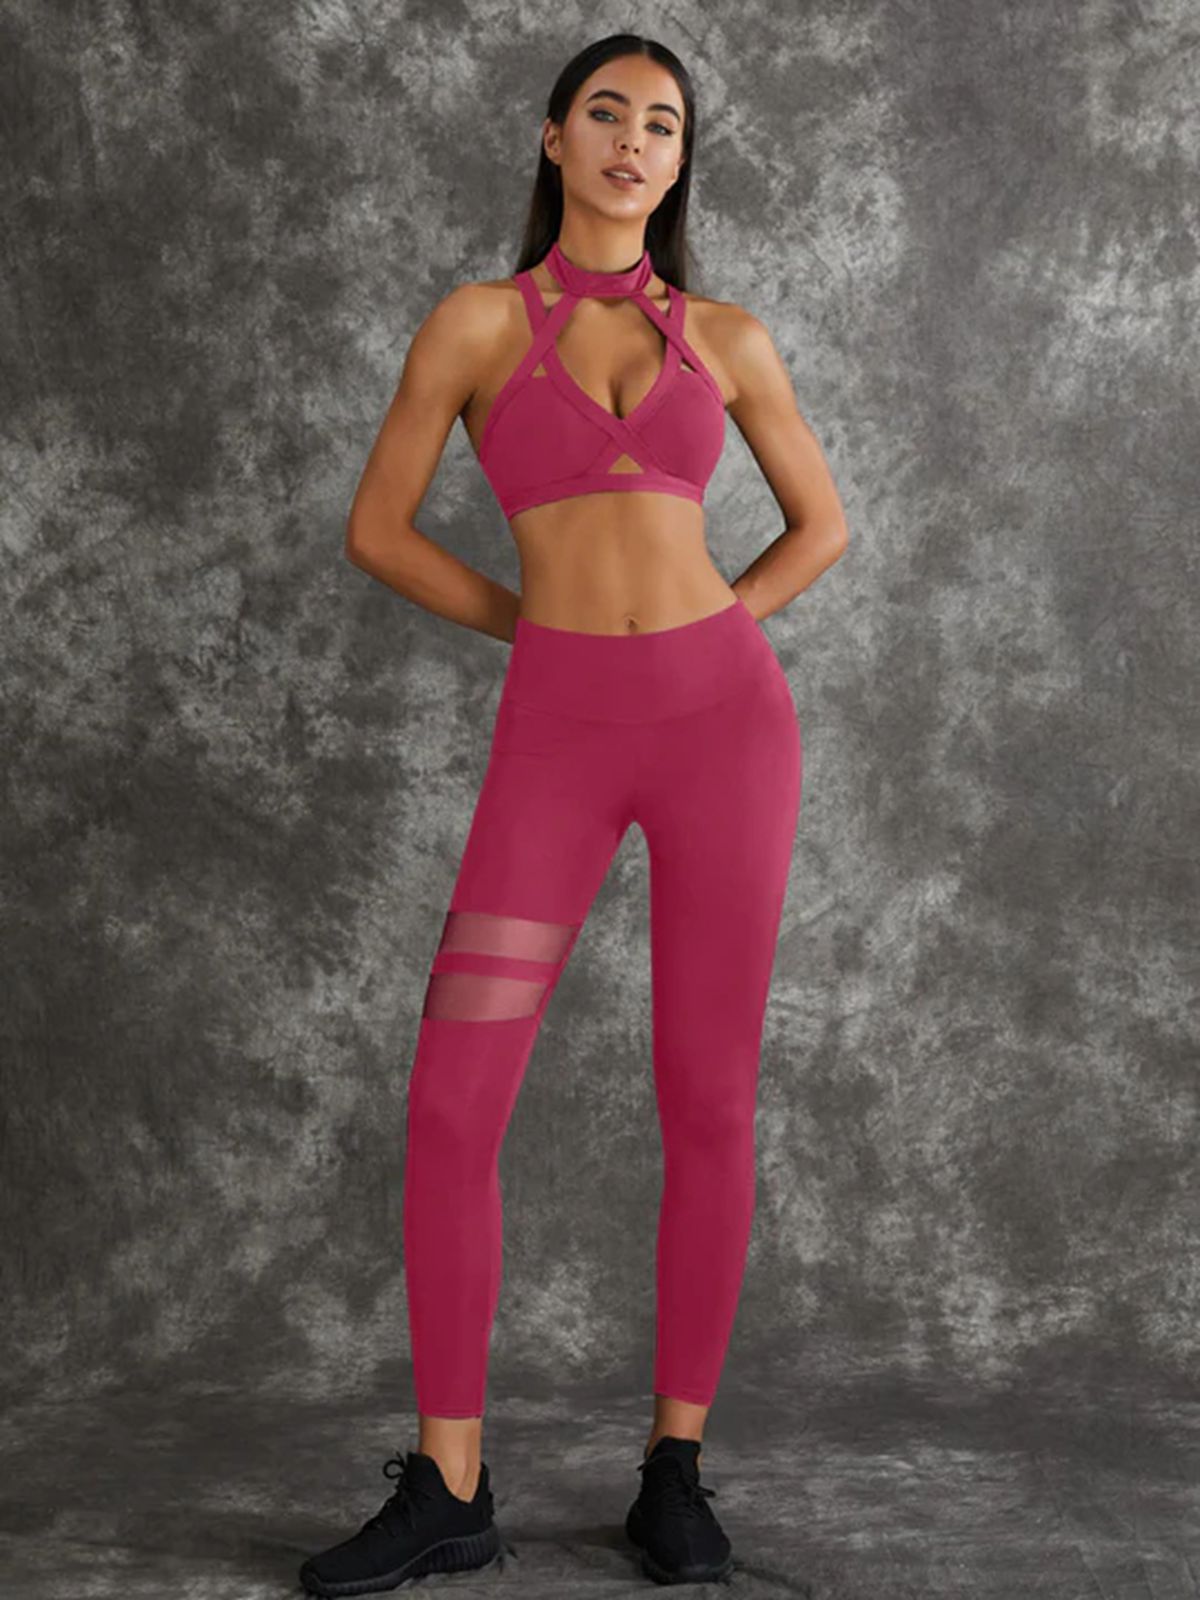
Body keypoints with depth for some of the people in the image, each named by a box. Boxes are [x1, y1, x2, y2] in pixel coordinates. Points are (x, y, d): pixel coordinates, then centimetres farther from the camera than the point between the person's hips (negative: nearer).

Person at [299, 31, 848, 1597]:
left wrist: (688, 639, 8)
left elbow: (823, 523, 20)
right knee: (451, 1104, -7)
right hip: (557, 735, 0)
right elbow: (377, 530, 9)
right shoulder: (477, 321, 7)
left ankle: (676, 1467, 15)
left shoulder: (725, 336, 11)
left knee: (709, 1104, 0)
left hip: (723, 716, 1)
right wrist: (562, 625, 9)